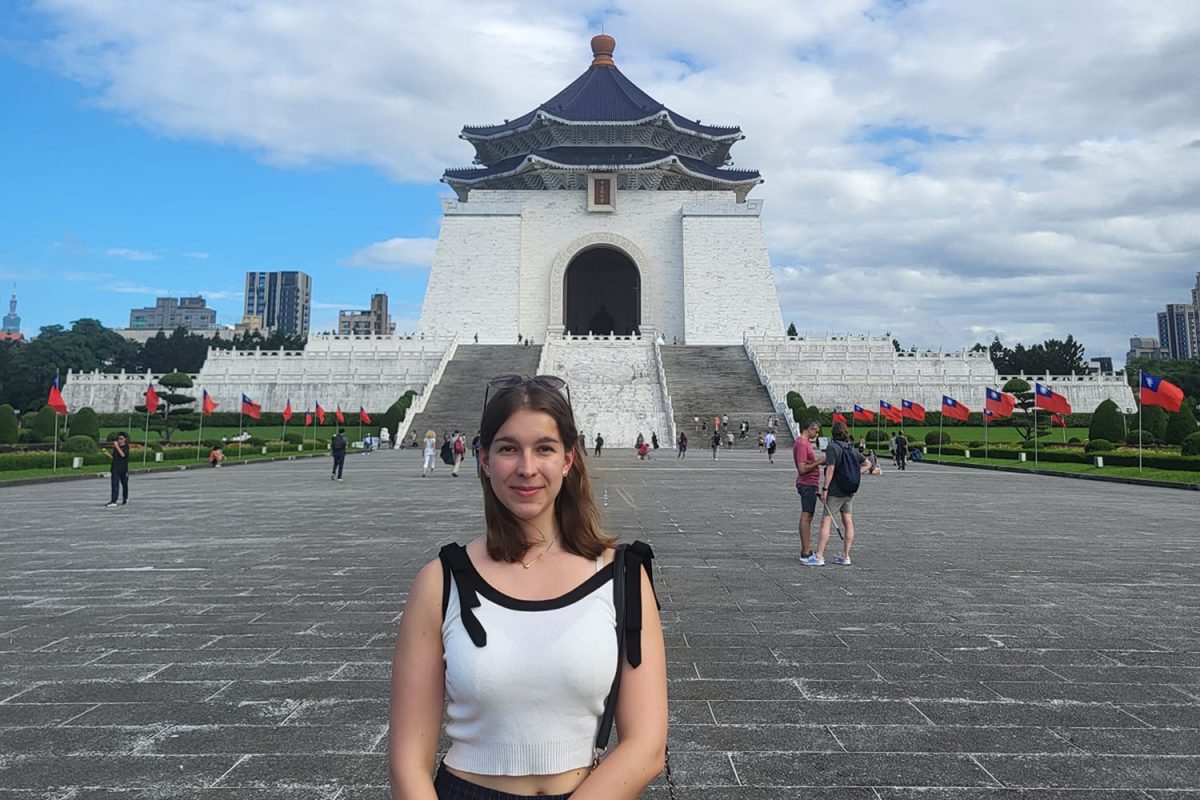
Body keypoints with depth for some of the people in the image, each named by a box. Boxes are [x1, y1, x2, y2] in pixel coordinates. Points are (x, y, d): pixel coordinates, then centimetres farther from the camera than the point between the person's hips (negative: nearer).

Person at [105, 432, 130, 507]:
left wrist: (117, 446, -23)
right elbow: (113, 457, 15)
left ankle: (125, 498, 35)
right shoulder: (115, 447, 10)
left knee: (124, 484, 13)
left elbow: (123, 455, -22)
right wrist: (108, 454, -3)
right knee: (115, 484, -9)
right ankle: (113, 501, -16)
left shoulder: (126, 447, -4)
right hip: (115, 468, 3)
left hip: (123, 469, -3)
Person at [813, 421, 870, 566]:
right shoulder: (852, 449, 9)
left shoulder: (832, 447, -12)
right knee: (848, 523, 8)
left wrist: (825, 489, -18)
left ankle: (819, 556, -7)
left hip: (835, 492, -7)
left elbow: (830, 468, -19)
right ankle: (845, 556, 12)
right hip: (849, 492, 7)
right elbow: (866, 462, 20)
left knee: (826, 522, -5)